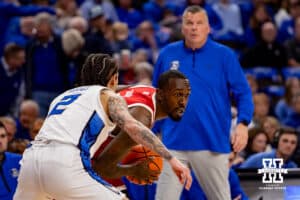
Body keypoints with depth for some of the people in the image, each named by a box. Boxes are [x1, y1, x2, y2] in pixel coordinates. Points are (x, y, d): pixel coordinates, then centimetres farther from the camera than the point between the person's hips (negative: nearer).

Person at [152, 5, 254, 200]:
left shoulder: (224, 55, -1)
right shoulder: (167, 54, 6)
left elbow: (243, 93, -2)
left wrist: (243, 123, -18)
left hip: (212, 144, -2)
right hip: (174, 142, 2)